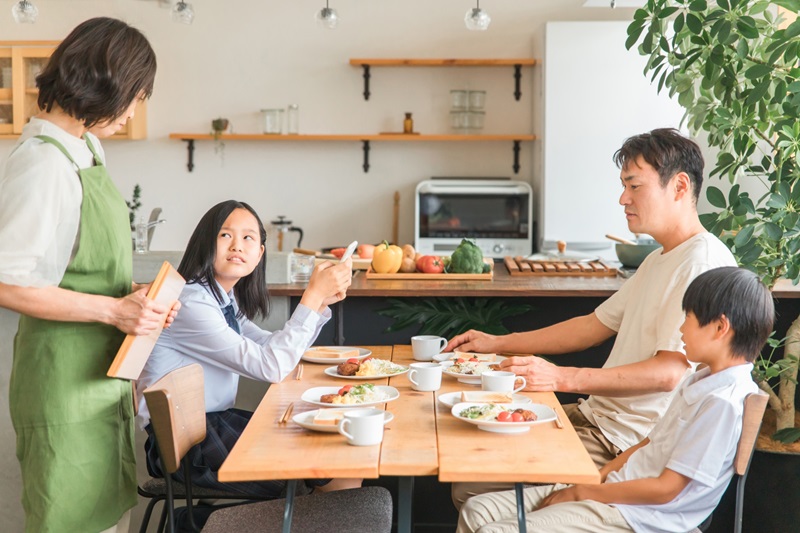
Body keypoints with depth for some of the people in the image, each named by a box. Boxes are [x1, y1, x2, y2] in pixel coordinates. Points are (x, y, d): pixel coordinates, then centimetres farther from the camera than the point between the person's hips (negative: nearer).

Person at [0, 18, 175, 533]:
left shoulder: (84, 152, 9)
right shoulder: (42, 162, -20)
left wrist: (138, 302, 3)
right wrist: (114, 310, -22)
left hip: (103, 370, 9)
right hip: (66, 379, -9)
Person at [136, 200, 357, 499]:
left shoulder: (226, 300, 10)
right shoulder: (189, 303, -20)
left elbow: (275, 349, 12)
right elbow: (271, 367, -23)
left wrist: (320, 301, -1)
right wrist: (313, 295, -20)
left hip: (214, 421, 9)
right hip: (183, 442, -9)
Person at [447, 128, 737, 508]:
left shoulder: (704, 262, -16)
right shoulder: (658, 261, 18)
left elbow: (668, 372, -24)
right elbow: (594, 326, 21)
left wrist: (562, 378, -29)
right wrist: (497, 344, 16)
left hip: (627, 440, -10)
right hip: (596, 414, 10)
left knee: (471, 491, -17)